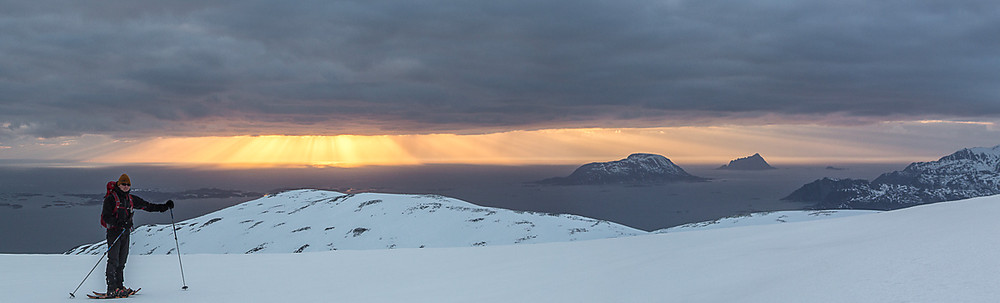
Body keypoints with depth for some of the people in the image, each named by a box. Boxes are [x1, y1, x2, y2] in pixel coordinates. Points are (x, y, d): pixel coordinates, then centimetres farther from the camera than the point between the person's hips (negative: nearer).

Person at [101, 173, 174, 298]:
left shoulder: (131, 199, 15)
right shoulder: (111, 198, -3)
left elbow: (147, 206, 18)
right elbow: (105, 216, -11)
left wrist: (164, 207, 10)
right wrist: (118, 223, -26)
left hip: (125, 233, 6)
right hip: (114, 232, -6)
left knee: (122, 261, 8)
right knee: (113, 260, -11)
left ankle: (119, 287, 13)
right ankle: (112, 289, -12)